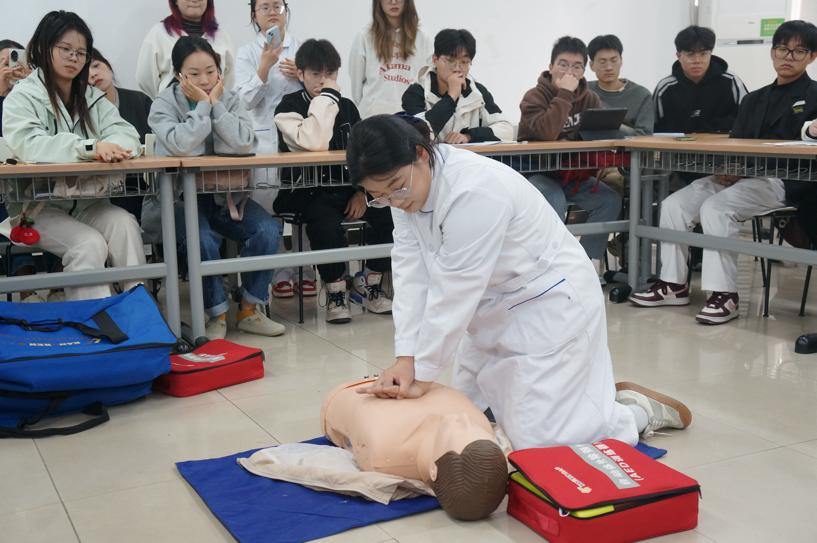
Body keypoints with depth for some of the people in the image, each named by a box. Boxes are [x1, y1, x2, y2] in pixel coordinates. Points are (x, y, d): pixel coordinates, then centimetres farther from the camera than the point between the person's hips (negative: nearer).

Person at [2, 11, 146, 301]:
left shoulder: (92, 97, 12)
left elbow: (126, 133, -1)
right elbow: (29, 145, -22)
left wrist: (111, 147, -26)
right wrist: (90, 146, -36)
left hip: (86, 201, 4)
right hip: (38, 204, -4)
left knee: (125, 225, -26)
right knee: (90, 244, -29)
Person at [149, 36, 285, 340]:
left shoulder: (229, 100, 6)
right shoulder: (164, 105, -2)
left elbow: (244, 142, -13)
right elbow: (181, 145, -23)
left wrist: (216, 104, -12)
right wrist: (202, 105, -16)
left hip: (227, 195, 4)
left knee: (268, 230, -20)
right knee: (202, 240, -33)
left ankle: (249, 310, -5)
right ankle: (217, 315, -12)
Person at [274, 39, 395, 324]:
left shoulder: (347, 107, 14)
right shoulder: (288, 107, -4)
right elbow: (315, 142, -25)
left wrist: (362, 191, -4)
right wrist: (327, 96, -16)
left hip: (345, 188, 5)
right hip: (307, 192, -5)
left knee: (389, 214, -19)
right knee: (327, 225, -36)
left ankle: (368, 285, 0)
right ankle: (335, 293, -12)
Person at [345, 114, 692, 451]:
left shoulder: (475, 192, -32)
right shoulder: (409, 185, -6)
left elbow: (454, 292, -28)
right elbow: (411, 274, -10)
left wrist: (423, 376, -20)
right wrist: (405, 360, -18)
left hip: (551, 305, -9)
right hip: (494, 310, 9)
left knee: (534, 442, -10)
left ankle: (641, 408, 13)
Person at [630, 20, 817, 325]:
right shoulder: (754, 100, 24)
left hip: (785, 180, -7)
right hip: (737, 175, 7)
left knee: (716, 208, -31)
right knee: (674, 205, -12)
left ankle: (724, 294, -26)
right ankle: (673, 284, -7)